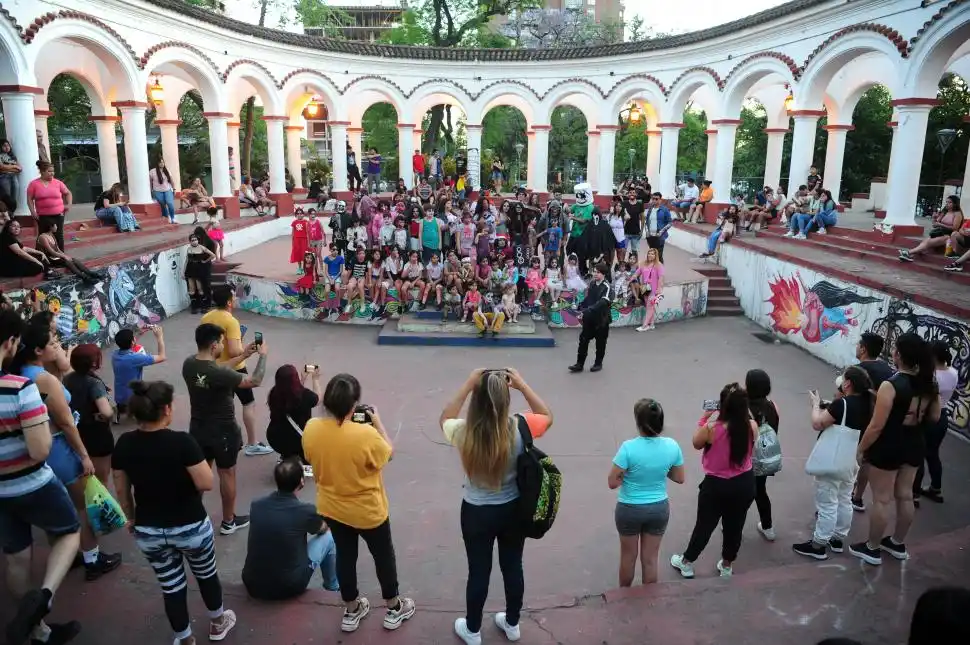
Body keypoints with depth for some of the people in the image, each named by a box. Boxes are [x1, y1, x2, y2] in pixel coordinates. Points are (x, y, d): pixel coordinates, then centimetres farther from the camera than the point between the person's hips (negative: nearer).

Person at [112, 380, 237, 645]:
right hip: (190, 527, -3)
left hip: (148, 531, 3)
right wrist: (196, 463, -3)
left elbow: (121, 490, 2)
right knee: (206, 574, 23)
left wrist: (131, 518, 17)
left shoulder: (124, 444, -9)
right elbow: (206, 483, -23)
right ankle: (218, 623, 44)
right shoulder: (182, 441, -25)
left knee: (171, 586, 18)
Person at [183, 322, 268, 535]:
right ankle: (228, 521, 29)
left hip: (198, 429, 6)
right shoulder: (220, 374, -31)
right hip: (222, 432, -6)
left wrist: (243, 355, 10)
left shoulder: (189, 364, -10)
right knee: (227, 474, 13)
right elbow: (255, 381, -19)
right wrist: (263, 355, -6)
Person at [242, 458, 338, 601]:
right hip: (289, 587, -4)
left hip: (252, 585, 4)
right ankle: (332, 587, 32)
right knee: (328, 536, 13)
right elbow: (323, 529, 9)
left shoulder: (256, 505, -5)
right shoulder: (305, 511, -17)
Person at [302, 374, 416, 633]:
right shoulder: (366, 434, -33)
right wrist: (377, 422, -4)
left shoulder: (311, 429, -18)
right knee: (383, 556, 20)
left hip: (331, 508, 4)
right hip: (367, 511, -4)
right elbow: (388, 453, -12)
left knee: (345, 555, 25)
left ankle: (351, 611, 42)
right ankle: (394, 609, 39)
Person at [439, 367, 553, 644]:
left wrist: (467, 386, -5)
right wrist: (523, 385, -6)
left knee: (478, 572, 19)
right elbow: (547, 416, -1)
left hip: (476, 513, -1)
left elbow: (444, 419, 1)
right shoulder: (520, 427, -24)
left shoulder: (463, 432, -24)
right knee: (513, 567, 23)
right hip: (513, 510, 1)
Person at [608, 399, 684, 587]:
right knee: (650, 559, 18)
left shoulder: (629, 447, -26)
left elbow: (613, 482, -20)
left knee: (628, 556, 21)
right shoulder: (672, 446, -13)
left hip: (630, 509, -2)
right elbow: (679, 479, 0)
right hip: (659, 509, 2)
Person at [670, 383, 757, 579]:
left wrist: (705, 418, -1)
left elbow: (696, 444, -4)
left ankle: (686, 563, 34)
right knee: (735, 527, 21)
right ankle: (727, 566, 41)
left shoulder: (711, 428, -25)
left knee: (704, 526, 15)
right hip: (745, 483, 3)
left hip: (716, 485, -3)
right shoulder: (752, 426, -15)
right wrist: (744, 414, 3)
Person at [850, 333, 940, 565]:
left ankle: (872, 549, 18)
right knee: (905, 496, 19)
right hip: (914, 446, 7)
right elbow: (934, 418, 9)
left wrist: (860, 449, -11)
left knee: (881, 499, 5)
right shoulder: (929, 384, -3)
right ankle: (898, 544, 35)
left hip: (888, 448, -7)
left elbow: (877, 426, -22)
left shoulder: (890, 386, -24)